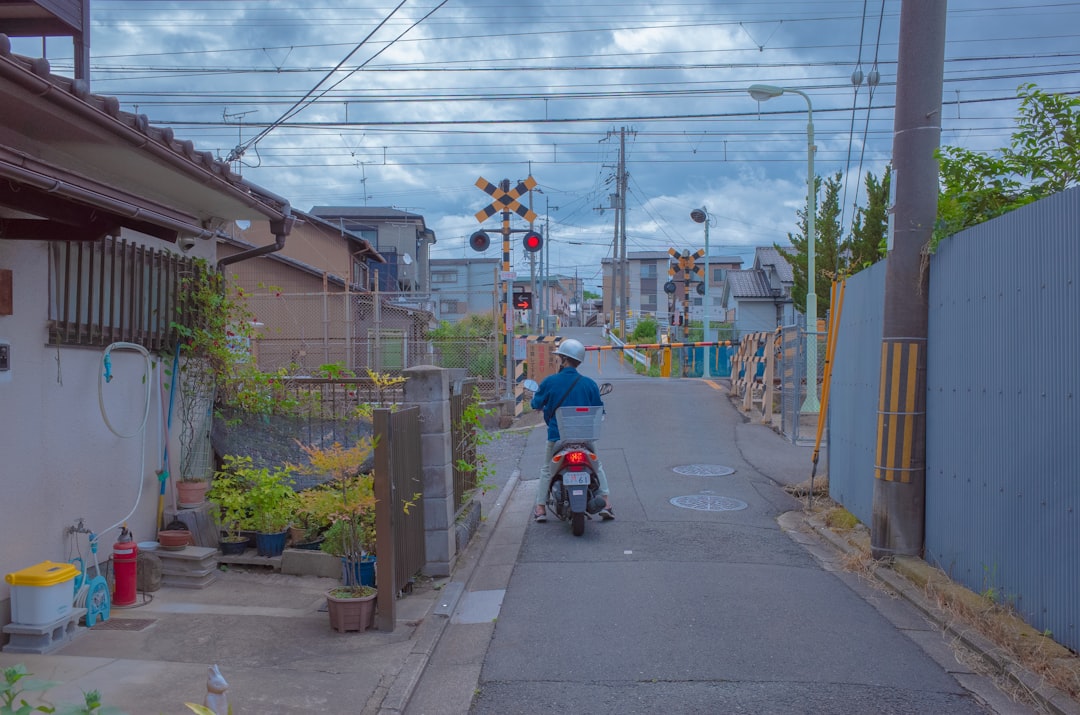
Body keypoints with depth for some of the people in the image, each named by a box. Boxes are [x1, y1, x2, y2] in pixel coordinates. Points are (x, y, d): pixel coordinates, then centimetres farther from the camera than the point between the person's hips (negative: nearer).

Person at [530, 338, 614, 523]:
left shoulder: (549, 382, -8)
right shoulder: (589, 383, -3)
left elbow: (536, 404, 3)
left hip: (557, 436, -1)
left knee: (546, 470, 18)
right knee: (597, 467, 21)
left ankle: (540, 508, 14)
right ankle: (606, 503, 13)